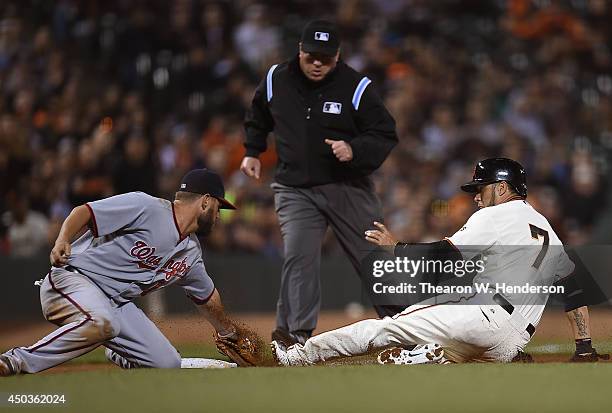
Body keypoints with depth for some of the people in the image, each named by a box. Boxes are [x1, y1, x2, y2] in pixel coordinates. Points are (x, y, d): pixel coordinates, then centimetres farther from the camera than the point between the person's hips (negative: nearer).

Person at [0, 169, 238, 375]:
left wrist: (228, 334, 41)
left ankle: (120, 356, 30)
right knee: (102, 322, -41)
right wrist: (62, 241, -35)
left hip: (117, 303, 8)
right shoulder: (146, 207, -13)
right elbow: (84, 212, -17)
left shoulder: (191, 253, 13)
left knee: (168, 364, -3)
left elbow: (207, 296, 30)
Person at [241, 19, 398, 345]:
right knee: (299, 256, -17)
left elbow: (385, 136, -9)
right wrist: (252, 152, 15)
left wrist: (354, 150, -25)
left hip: (348, 187, -1)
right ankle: (295, 333, -15)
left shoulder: (355, 87, -9)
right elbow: (258, 118, 23)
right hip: (294, 190, 1)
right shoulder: (276, 80, 1)